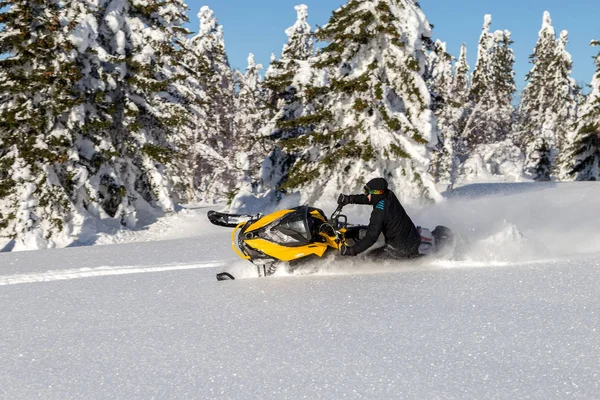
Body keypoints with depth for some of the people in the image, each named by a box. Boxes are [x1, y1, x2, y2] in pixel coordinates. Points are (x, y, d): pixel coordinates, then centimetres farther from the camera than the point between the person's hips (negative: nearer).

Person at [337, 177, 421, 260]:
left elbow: (371, 238, -24)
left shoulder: (379, 212, -24)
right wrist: (350, 199, 9)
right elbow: (366, 199, 15)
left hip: (402, 248, -8)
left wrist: (351, 251, -20)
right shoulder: (389, 194, -3)